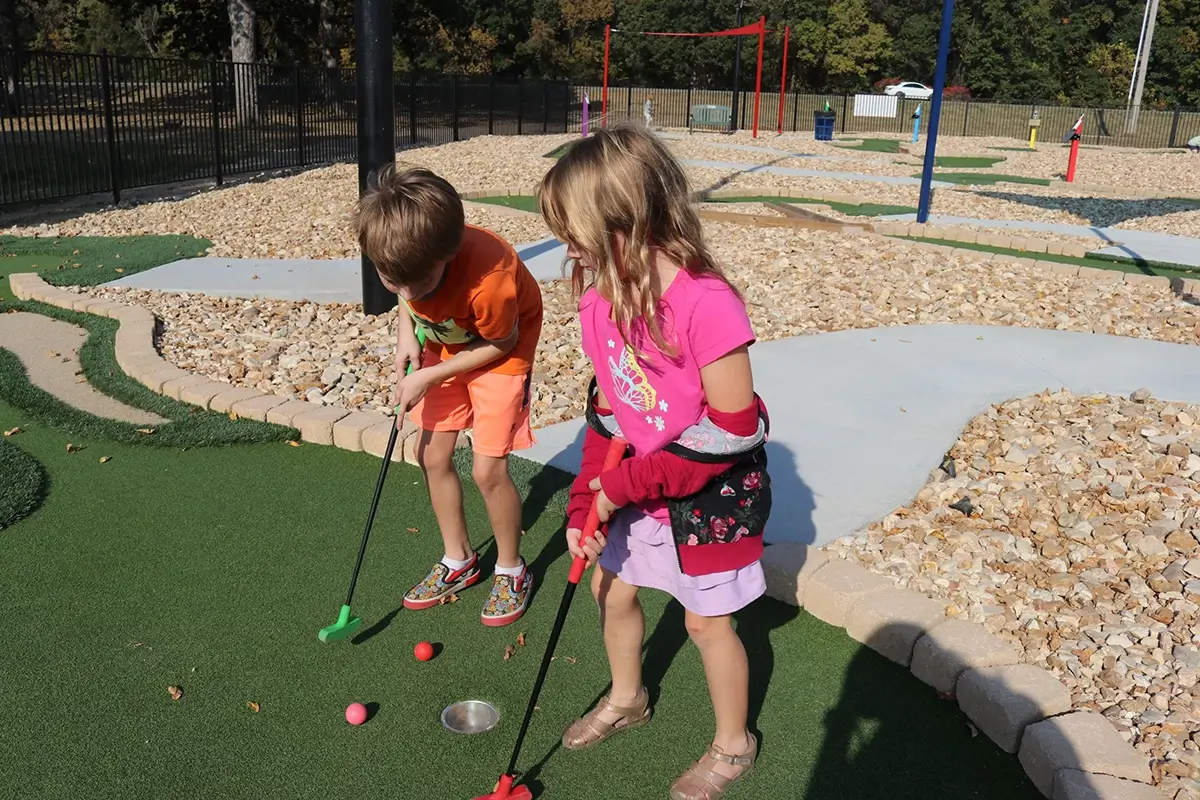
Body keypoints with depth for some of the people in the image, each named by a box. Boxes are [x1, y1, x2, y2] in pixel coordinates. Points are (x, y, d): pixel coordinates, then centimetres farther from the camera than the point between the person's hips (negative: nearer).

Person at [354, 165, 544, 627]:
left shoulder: (487, 280, -42)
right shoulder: (407, 257, -26)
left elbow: (500, 344, -21)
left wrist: (430, 377, -20)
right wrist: (406, 333, -14)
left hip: (501, 347, -6)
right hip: (443, 342, 6)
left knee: (488, 469, -9)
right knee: (432, 456, 7)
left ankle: (511, 570, 16)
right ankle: (459, 560, 27)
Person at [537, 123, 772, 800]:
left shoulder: (706, 304, -31)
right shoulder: (600, 298, -9)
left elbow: (735, 427, -26)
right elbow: (608, 410, 1)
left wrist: (630, 483, -23)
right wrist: (585, 505, -7)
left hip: (712, 492, -7)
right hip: (637, 488, 7)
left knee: (707, 619, 9)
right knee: (612, 587, 19)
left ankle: (733, 745, 36)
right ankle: (627, 700, 48)